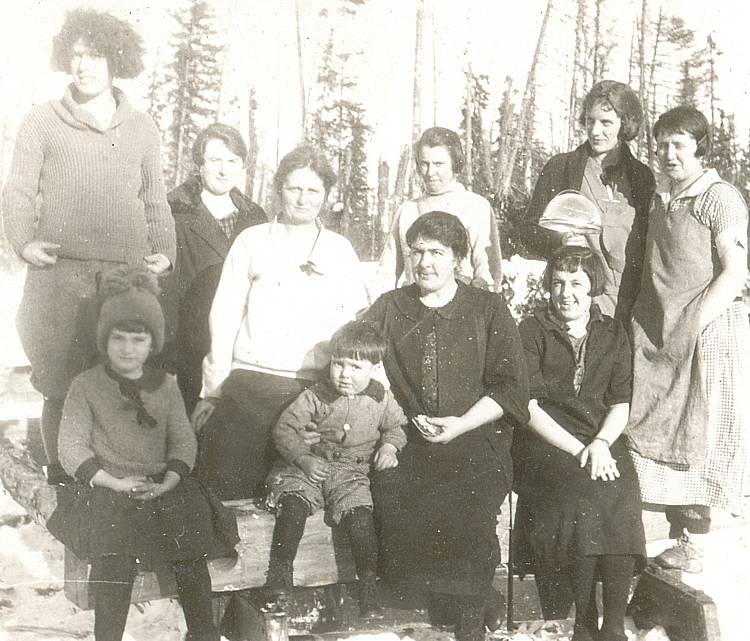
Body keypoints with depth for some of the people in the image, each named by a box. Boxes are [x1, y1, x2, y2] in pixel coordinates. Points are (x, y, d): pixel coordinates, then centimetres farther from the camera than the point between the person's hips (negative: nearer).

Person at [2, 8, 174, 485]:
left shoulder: (142, 129, 17)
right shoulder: (43, 122, 10)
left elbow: (155, 201, 21)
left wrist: (164, 252, 6)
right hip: (58, 274, -1)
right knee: (61, 387, -2)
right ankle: (60, 483, 11)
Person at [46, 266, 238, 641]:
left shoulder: (165, 385, 13)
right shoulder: (85, 385, 4)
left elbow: (183, 440, 8)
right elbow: (72, 447, -1)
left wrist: (169, 481, -11)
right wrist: (114, 482, -14)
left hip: (162, 486, 3)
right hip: (105, 488, -2)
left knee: (189, 542, -22)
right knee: (116, 551, -31)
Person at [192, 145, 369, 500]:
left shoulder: (340, 250, 12)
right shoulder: (252, 241, 8)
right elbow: (223, 318, 7)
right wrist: (212, 390, 4)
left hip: (317, 391, 1)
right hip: (250, 384, -1)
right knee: (231, 490, -4)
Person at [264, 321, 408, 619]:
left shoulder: (381, 399, 5)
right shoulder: (315, 396, -2)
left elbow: (396, 426, 22)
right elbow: (284, 429, -3)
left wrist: (389, 446, 1)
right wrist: (303, 459, -16)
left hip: (350, 472, 1)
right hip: (309, 468, -1)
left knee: (359, 514, -24)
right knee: (293, 504, -28)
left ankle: (368, 589, -14)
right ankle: (279, 575, -18)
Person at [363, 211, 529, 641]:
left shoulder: (489, 309, 12)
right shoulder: (388, 308, 17)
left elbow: (512, 387, 6)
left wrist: (462, 423, -10)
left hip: (475, 441, -2)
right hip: (407, 444, 2)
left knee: (463, 507, -31)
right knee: (394, 505, -28)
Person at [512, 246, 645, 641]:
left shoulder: (613, 335, 15)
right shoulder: (532, 332, 4)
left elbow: (621, 405, 10)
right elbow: (529, 406, -4)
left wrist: (601, 443, -11)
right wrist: (578, 450, -14)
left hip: (602, 442, 3)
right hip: (545, 444, -2)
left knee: (622, 499, -28)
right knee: (583, 495, -31)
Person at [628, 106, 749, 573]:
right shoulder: (661, 202, 15)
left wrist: (693, 326, -19)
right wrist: (644, 331, 8)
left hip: (709, 336, -7)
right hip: (660, 340, 7)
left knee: (696, 440, -3)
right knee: (661, 440, 7)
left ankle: (695, 549, 5)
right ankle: (679, 540, 16)